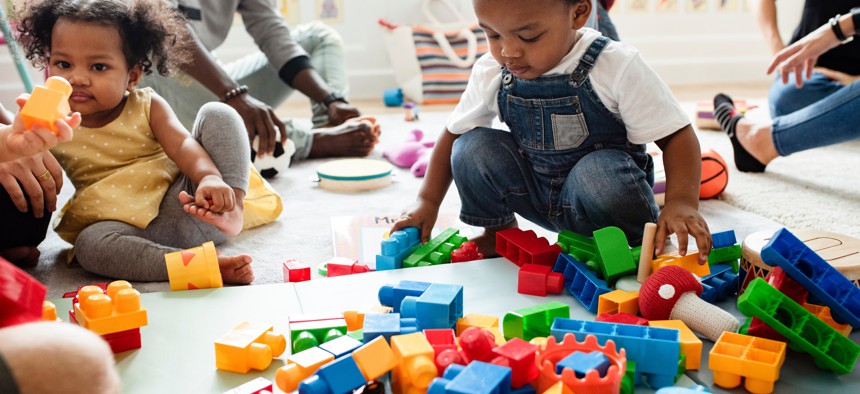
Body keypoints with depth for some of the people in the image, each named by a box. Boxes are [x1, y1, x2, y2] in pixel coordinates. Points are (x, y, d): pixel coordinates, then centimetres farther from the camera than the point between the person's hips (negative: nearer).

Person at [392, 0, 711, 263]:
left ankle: (640, 246, -7)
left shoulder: (616, 67, -21)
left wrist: (681, 201, -35)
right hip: (533, 191, 4)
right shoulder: (490, 74, -10)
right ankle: (499, 231, 7)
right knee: (471, 148, -19)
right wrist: (427, 201, -1)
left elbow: (676, 135, -19)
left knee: (602, 173, -38)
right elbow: (454, 134, 4)